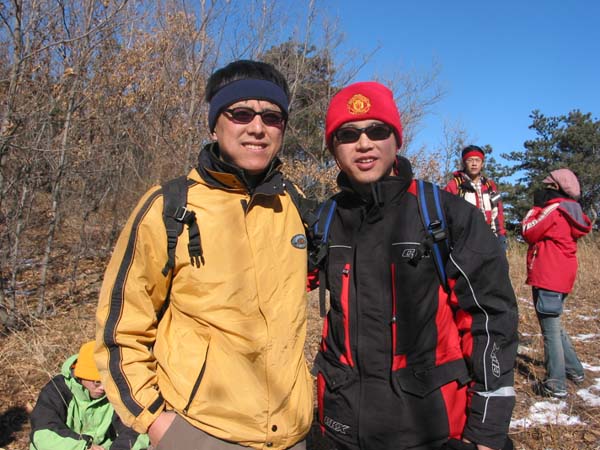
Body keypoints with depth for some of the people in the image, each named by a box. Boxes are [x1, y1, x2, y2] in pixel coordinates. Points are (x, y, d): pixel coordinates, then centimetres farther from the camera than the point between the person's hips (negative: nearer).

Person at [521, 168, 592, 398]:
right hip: (561, 276, 10)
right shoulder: (571, 212, 13)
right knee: (554, 325, 24)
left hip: (547, 277, -10)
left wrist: (535, 207, 1)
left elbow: (529, 233, -10)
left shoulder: (554, 209, -14)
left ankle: (556, 384, 2)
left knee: (550, 330, -4)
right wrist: (541, 207, 12)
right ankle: (574, 369, 33)